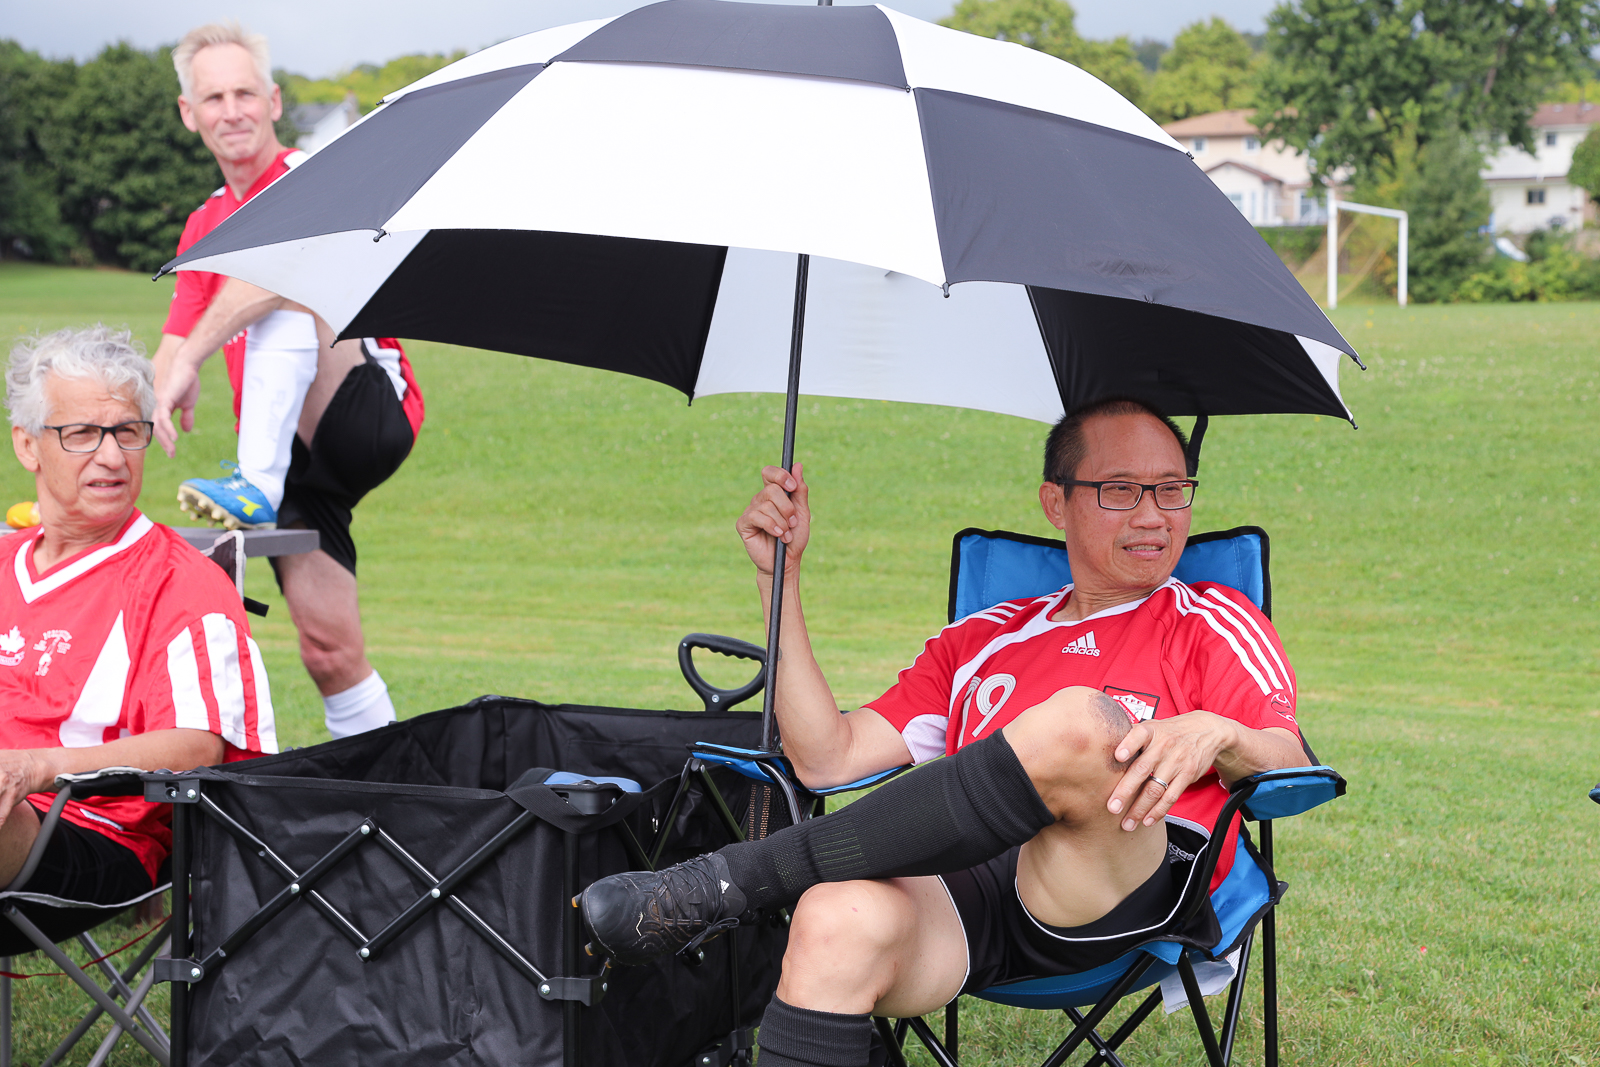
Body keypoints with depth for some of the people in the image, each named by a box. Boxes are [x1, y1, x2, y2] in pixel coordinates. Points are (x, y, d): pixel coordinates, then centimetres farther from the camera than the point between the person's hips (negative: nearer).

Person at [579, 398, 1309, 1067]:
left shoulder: (1215, 623, 20)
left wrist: (1214, 735, -18)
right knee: (839, 922, -35)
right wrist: (781, 577, 16)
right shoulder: (983, 640, 29)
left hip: (1127, 898, -2)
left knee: (1080, 724, -35)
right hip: (967, 898, 3)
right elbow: (827, 759, 19)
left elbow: (1291, 767, 4)